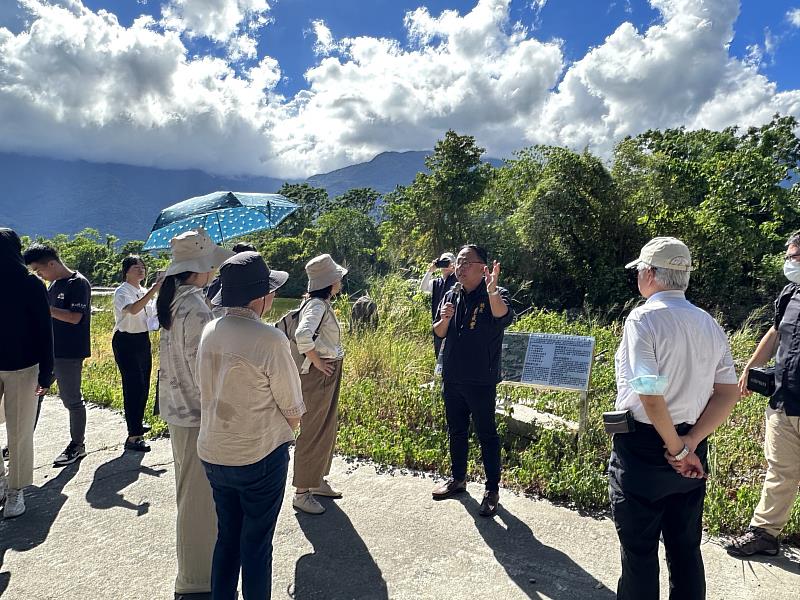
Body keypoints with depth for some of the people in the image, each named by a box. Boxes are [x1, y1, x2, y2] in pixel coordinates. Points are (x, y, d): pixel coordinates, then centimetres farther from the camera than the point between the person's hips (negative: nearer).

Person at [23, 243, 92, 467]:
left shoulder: (78, 283, -14)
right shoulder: (54, 284, 11)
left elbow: (75, 317, -22)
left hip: (70, 353, -8)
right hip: (49, 349, 9)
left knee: (72, 400, 3)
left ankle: (77, 445, 17)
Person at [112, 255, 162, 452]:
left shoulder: (144, 292, 12)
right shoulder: (122, 292, -12)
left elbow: (151, 314, 20)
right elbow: (133, 310, -33)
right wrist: (154, 290, -40)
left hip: (143, 340, 8)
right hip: (126, 341, -8)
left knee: (143, 385, 14)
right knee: (134, 386, -11)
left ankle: (136, 424, 33)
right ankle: (133, 437, -7)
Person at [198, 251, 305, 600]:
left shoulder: (209, 332, -2)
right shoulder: (270, 340, -22)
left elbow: (211, 393, 8)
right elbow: (293, 411, -13)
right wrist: (281, 433, 8)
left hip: (212, 454, 6)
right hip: (260, 457, -6)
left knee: (226, 537, 22)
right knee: (256, 545, 12)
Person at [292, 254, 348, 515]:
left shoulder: (323, 304, 10)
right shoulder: (316, 305, -19)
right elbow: (302, 335, -37)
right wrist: (316, 361, -23)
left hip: (330, 374, 10)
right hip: (318, 375, -10)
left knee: (328, 428, 19)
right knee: (313, 432, 1)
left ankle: (318, 481, 34)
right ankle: (301, 493, 14)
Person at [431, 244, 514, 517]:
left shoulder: (494, 295, -11)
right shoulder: (451, 296, 6)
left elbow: (504, 317, -34)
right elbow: (438, 333, 11)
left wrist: (492, 292, -53)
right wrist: (445, 318, -12)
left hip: (481, 381, -6)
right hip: (452, 379, 6)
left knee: (486, 434, 5)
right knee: (456, 431, 18)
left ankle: (492, 490, 18)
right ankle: (457, 479, 35)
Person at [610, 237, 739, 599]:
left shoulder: (643, 318, -17)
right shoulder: (710, 324, 5)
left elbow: (650, 394, -23)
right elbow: (728, 393, 3)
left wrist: (677, 448, -11)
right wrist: (690, 443, -4)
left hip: (643, 446, -6)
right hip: (690, 453, 7)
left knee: (639, 551, 9)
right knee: (686, 548, 20)